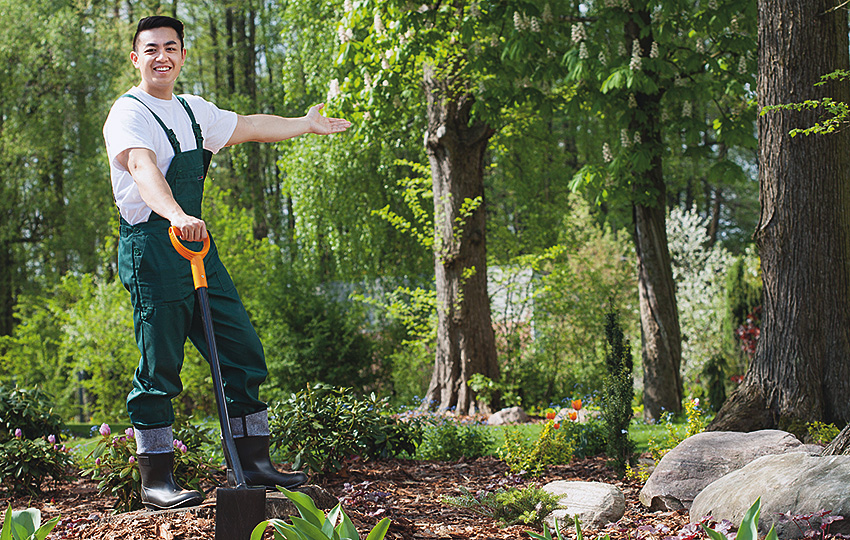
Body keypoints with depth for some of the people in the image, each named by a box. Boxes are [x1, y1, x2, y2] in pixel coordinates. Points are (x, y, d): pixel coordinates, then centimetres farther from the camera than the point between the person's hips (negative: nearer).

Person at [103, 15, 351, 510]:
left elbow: (250, 127, 34)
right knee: (159, 368, -6)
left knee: (243, 352, 7)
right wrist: (176, 215, -47)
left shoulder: (192, 110, 17)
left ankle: (255, 464, 15)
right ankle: (156, 480, 2)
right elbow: (143, 168, -29)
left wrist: (306, 124, 45)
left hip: (198, 247, 8)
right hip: (152, 250, -8)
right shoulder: (128, 114, -9)